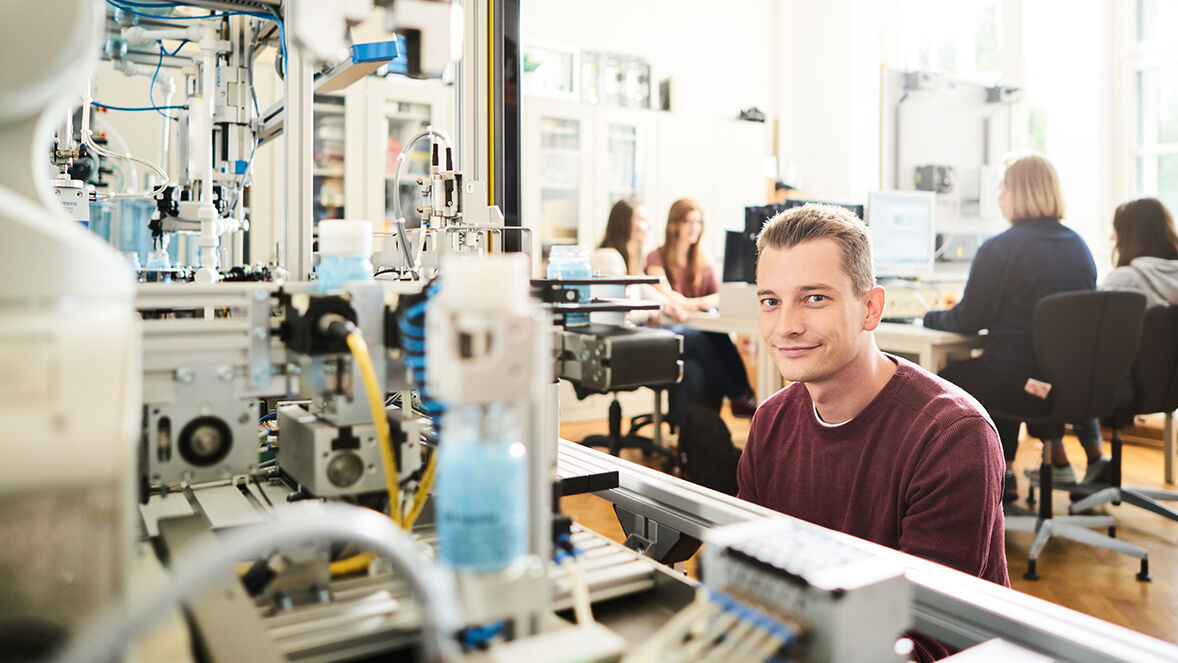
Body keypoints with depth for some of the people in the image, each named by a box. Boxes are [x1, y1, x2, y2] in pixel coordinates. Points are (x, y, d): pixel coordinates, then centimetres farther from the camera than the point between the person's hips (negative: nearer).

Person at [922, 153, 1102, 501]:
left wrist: (932, 318, 9)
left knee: (946, 378, 17)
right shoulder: (1078, 245, 7)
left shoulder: (999, 248, -15)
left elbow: (970, 320, -11)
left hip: (1019, 383, -6)